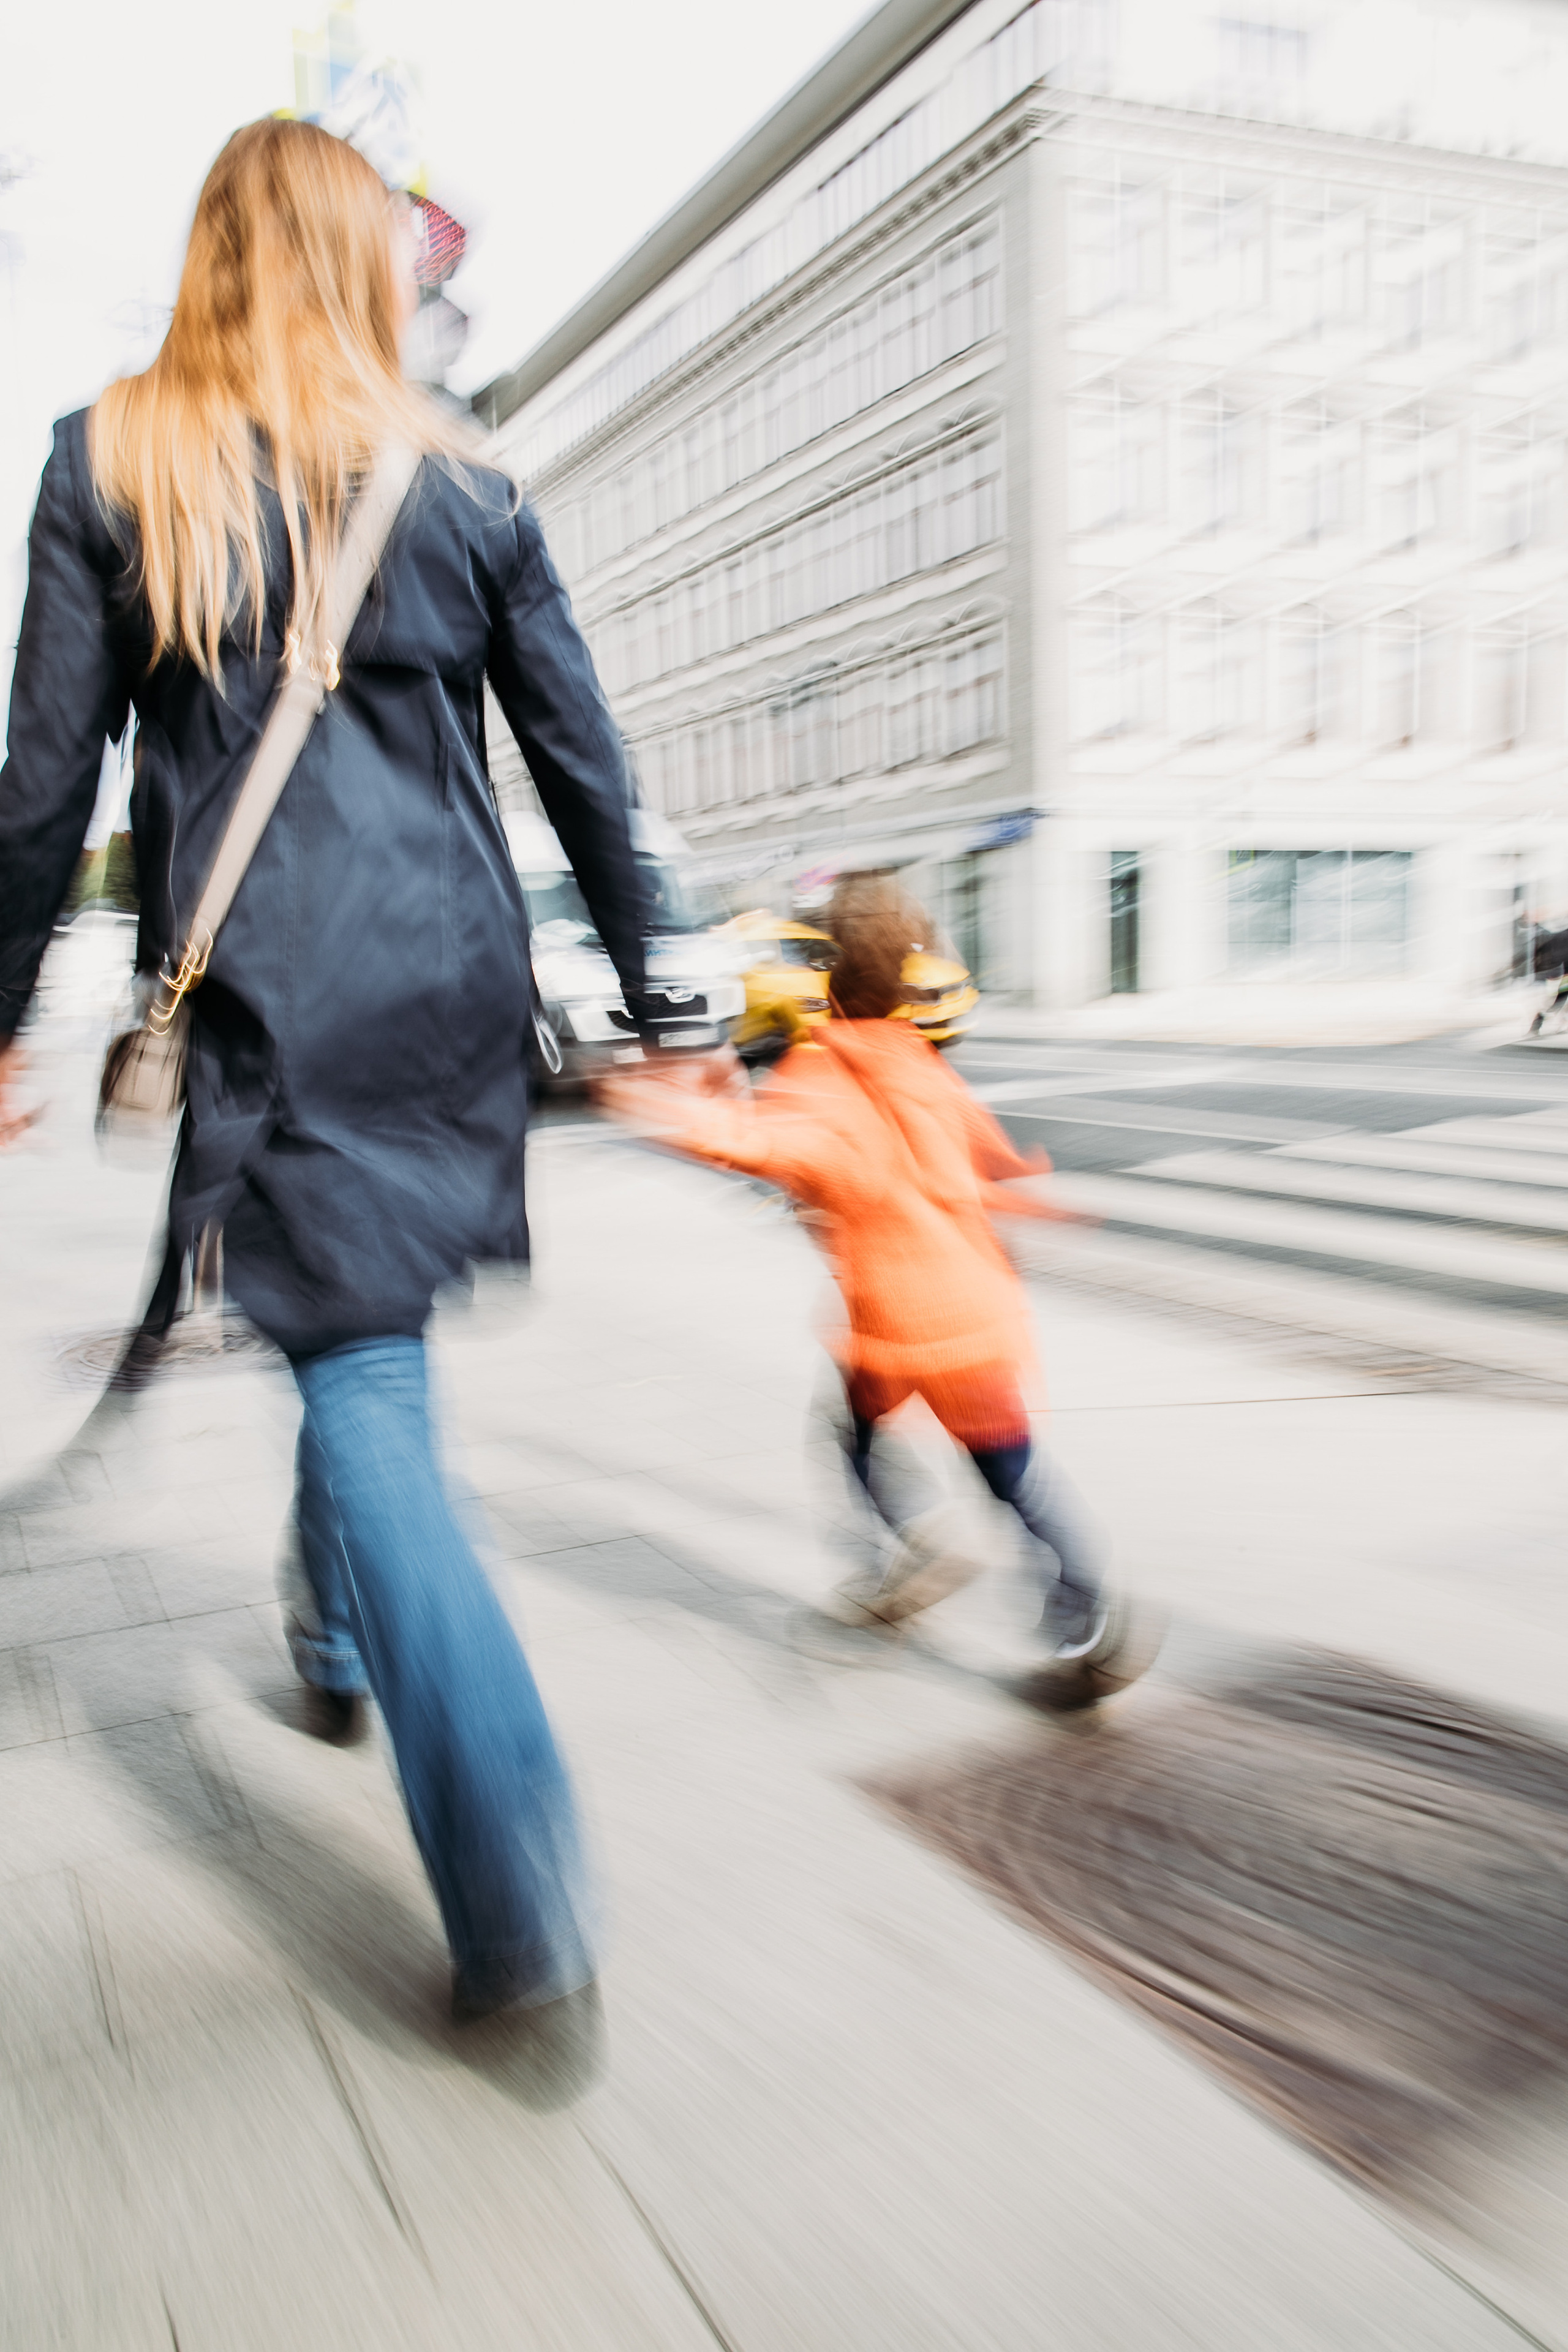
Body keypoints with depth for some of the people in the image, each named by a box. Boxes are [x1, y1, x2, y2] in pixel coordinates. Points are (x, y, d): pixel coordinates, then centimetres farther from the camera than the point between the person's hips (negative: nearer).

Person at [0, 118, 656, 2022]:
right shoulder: (462, 486, 7)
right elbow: (584, 770, 8)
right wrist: (651, 1003, 15)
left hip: (271, 993, -3)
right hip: (455, 974, 4)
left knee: (363, 1383, -5)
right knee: (362, 1326, 24)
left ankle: (520, 1900, -10)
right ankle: (345, 1638, 44)